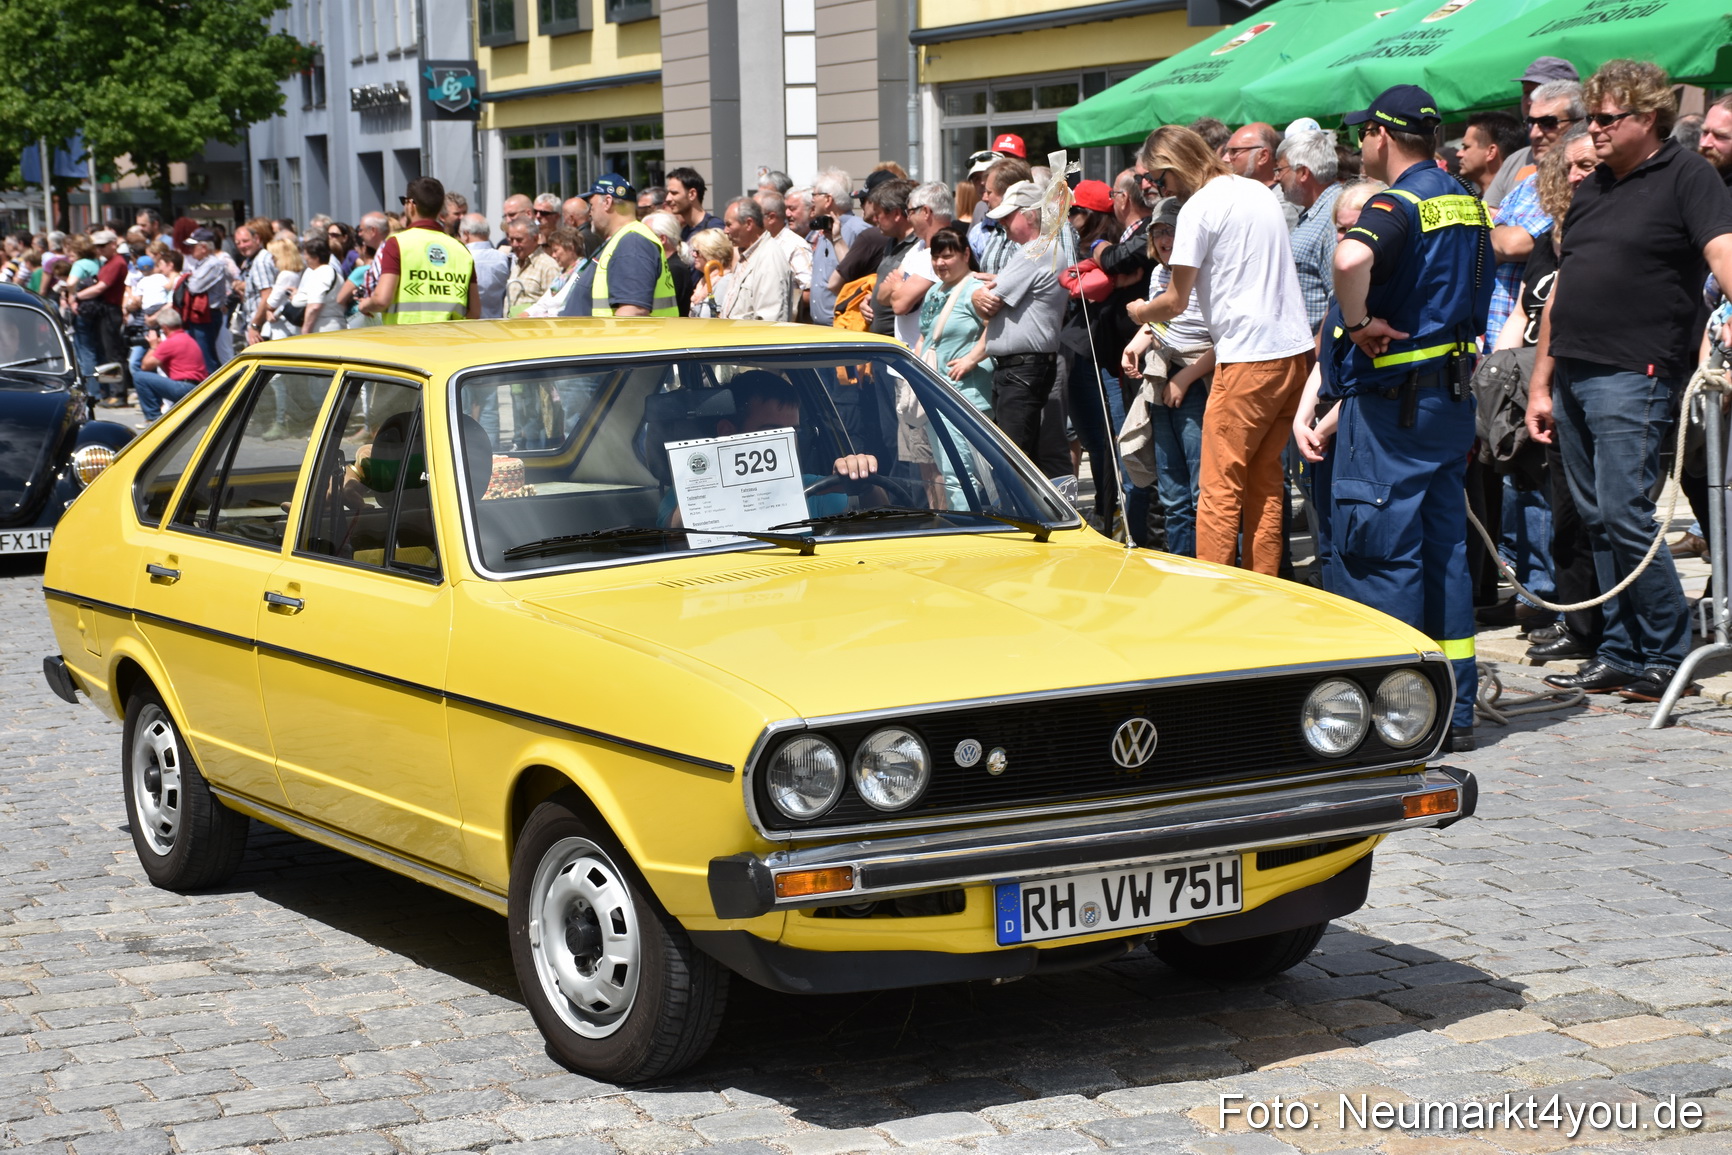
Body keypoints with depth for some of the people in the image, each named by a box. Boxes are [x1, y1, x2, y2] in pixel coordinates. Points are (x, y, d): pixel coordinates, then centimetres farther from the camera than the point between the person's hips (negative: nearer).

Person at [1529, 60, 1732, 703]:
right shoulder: (1591, 191, 19)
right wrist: (1540, 384, 19)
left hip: (1633, 376, -8)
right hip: (1571, 376, 8)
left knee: (1624, 513, -12)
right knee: (1597, 520, 9)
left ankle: (1668, 656, -1)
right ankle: (1620, 654, 15)